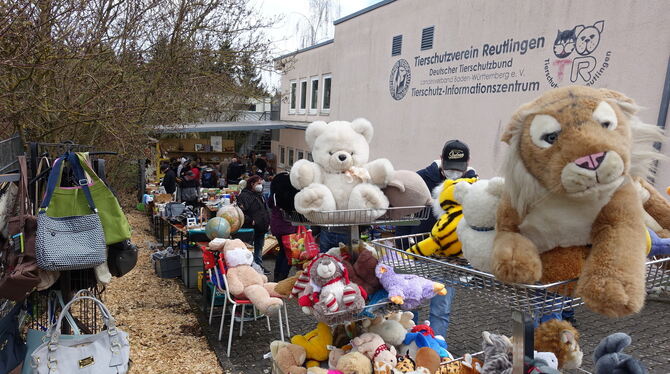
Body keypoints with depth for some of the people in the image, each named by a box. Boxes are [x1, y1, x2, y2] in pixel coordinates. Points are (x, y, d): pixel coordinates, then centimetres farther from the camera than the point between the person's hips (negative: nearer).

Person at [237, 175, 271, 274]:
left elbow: (265, 211, 28)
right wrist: (250, 221, -22)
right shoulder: (244, 195, -12)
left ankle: (260, 266, 26)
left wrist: (267, 222, 18)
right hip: (251, 229, -9)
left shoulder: (260, 195, 18)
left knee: (259, 249, 17)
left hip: (261, 229, 9)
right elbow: (240, 212, -21)